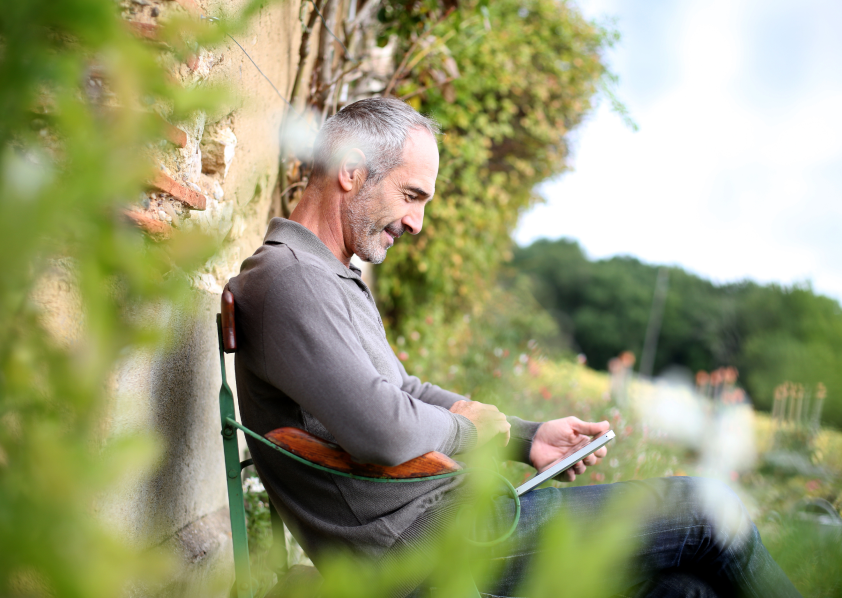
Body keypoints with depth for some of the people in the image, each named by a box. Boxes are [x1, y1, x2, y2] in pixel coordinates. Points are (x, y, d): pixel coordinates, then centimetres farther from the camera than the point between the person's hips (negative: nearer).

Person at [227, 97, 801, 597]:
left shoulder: (334, 279, 19)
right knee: (705, 510, -4)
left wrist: (527, 438, 12)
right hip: (417, 538, -10)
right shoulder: (289, 279, -16)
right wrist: (472, 426, -4)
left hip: (440, 510, 10)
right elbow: (388, 431, -26)